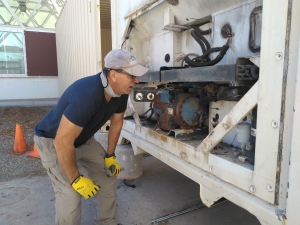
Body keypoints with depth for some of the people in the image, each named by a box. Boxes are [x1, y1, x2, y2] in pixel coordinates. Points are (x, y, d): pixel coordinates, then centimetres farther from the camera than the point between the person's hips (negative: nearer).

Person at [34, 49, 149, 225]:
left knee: (108, 174, 7)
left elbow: (117, 121, 2)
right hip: (53, 141, -7)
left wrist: (110, 155, 4)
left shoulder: (121, 92, -15)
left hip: (84, 139, 7)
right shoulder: (87, 96, -40)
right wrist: (76, 179, -23)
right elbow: (63, 142, -35)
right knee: (71, 193, -16)